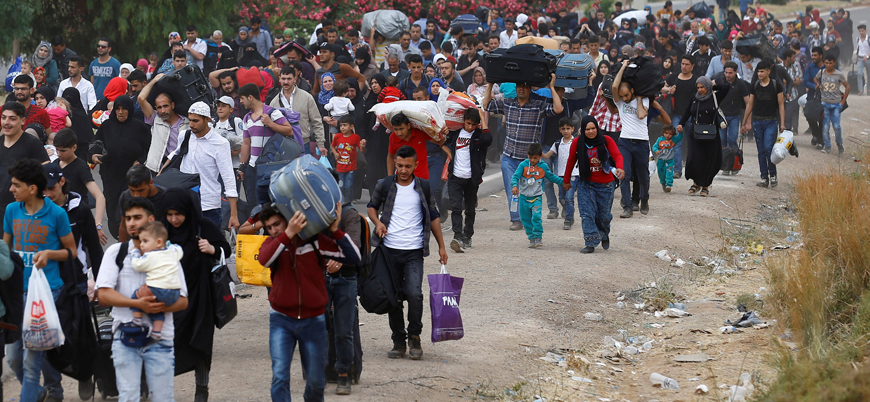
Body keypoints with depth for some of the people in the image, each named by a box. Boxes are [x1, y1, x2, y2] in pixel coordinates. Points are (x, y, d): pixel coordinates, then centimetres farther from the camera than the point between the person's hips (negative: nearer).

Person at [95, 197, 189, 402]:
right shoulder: (116, 252, 7)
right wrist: (138, 304, -16)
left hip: (160, 337, 0)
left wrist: (159, 306, -16)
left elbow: (183, 300, 5)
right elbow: (103, 294, -3)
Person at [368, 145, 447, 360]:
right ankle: (398, 341, 15)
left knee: (414, 294, -15)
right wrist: (377, 222, -4)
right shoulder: (385, 185, 4)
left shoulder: (423, 187, 5)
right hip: (390, 251, 1)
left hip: (414, 252, -1)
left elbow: (433, 216, 14)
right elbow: (372, 206, 18)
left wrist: (441, 246, 12)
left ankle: (415, 336, 4)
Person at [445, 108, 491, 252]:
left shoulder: (478, 134, -3)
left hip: (472, 179, -1)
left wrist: (483, 119, -18)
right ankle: (458, 237, -22)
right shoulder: (455, 133, 7)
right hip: (455, 177, 1)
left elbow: (487, 140, -27)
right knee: (456, 208, -13)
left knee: (470, 210, 10)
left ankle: (467, 237, 23)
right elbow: (446, 143, 26)